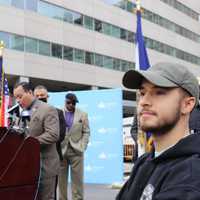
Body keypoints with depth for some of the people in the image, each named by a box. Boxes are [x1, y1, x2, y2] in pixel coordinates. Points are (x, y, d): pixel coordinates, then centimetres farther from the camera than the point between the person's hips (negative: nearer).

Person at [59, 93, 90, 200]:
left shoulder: (83, 114, 8)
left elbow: (86, 132, 6)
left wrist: (82, 147, -4)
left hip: (76, 150, 0)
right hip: (61, 150, 0)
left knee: (77, 179, 0)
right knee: (61, 178, 4)